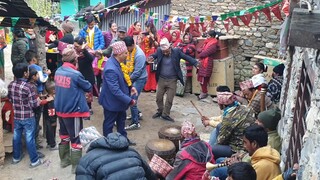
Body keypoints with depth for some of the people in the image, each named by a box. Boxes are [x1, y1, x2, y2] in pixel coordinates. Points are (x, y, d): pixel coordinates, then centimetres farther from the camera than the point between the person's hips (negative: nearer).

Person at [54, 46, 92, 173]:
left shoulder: (58, 72, 1)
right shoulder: (75, 74, -22)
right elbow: (89, 88, -7)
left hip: (60, 109, 7)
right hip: (73, 111, -7)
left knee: (64, 135, 22)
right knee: (76, 138, 5)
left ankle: (64, 160, 36)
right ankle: (76, 166, 14)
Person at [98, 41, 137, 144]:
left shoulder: (117, 62, -6)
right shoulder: (111, 69, -36)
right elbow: (115, 90, -35)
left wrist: (130, 87, 0)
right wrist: (129, 100, -29)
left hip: (119, 100, 10)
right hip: (112, 101, -10)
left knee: (121, 120, 25)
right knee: (109, 123, 13)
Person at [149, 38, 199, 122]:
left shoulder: (176, 51, -11)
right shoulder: (159, 51, -6)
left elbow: (187, 57, -10)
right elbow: (154, 55, 8)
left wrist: (196, 63, -25)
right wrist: (151, 58, -18)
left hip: (172, 80, -2)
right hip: (161, 79, 3)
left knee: (169, 99, 4)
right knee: (158, 97, 13)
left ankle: (165, 114, 21)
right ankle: (160, 111, 36)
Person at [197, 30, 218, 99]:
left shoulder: (213, 44, -11)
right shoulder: (207, 41, 17)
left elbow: (206, 52, -18)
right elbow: (199, 49, 16)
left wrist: (200, 54, 1)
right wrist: (201, 50, -7)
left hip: (207, 62, -9)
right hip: (202, 62, 9)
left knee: (203, 78, -5)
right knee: (201, 78, 10)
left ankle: (204, 93, 7)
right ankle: (204, 92, 21)